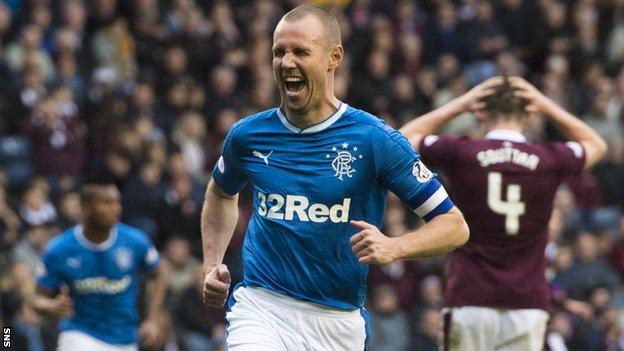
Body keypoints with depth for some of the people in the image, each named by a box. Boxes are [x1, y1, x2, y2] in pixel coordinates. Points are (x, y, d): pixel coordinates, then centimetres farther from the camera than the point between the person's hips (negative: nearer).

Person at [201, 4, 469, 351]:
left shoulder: (375, 140, -7)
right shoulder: (247, 135, 3)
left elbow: (454, 225, -5)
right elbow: (222, 192, 27)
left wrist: (393, 247, -24)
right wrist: (212, 266, 13)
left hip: (340, 322, 0)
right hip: (261, 306, 0)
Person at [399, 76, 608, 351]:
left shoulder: (459, 153, -3)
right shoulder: (549, 160, 1)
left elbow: (403, 138, 18)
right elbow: (597, 145, 25)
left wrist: (459, 104, 17)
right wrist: (547, 107, 19)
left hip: (469, 301, -1)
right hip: (528, 305, 1)